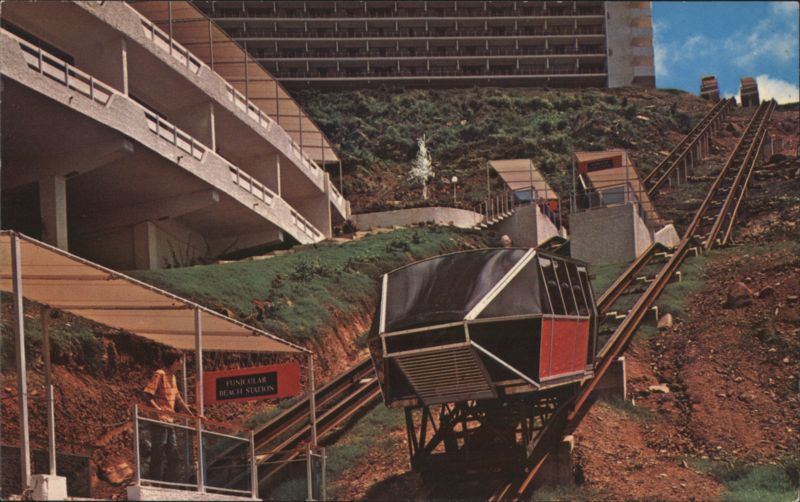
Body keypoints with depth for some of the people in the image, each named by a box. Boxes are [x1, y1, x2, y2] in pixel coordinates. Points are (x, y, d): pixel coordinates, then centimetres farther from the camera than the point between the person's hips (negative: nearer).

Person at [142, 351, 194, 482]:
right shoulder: (159, 375, -9)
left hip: (169, 422, 9)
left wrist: (193, 416, 23)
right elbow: (148, 394, -18)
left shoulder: (173, 377, 18)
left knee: (173, 456, 9)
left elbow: (178, 399, 24)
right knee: (158, 456, -8)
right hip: (159, 421, -9)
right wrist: (157, 408, -31)